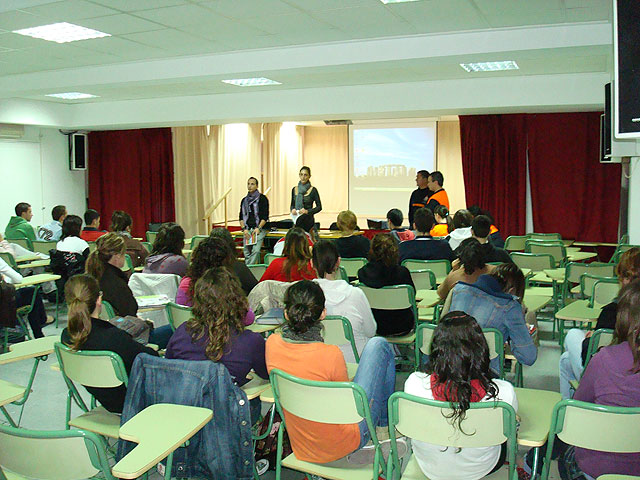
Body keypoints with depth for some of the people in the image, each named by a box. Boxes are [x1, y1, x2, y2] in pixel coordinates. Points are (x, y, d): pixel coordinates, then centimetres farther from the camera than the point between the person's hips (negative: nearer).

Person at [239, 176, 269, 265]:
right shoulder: (244, 200, 17)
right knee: (247, 252, -5)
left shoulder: (262, 198, 2)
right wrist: (244, 229, -1)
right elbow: (241, 217, 14)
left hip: (259, 228, -5)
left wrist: (258, 228, -14)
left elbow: (265, 216, -3)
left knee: (255, 250, -21)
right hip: (247, 229, 5)